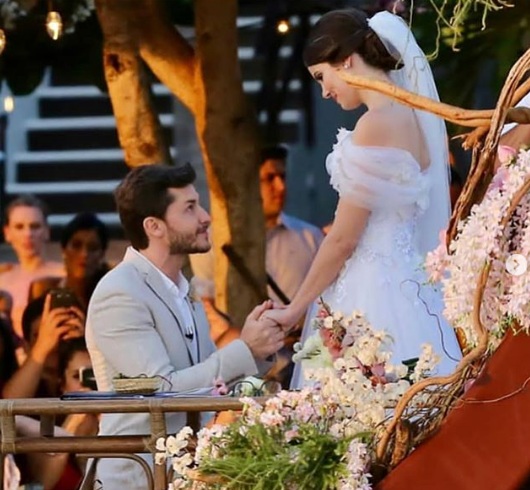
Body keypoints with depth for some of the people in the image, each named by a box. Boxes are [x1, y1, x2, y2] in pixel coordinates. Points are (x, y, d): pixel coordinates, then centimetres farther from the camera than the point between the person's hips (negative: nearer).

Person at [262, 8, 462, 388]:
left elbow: (343, 239, -12)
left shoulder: (376, 125, -14)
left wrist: (294, 309, -2)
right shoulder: (421, 117, 11)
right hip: (411, 290, 9)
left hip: (372, 296, -9)